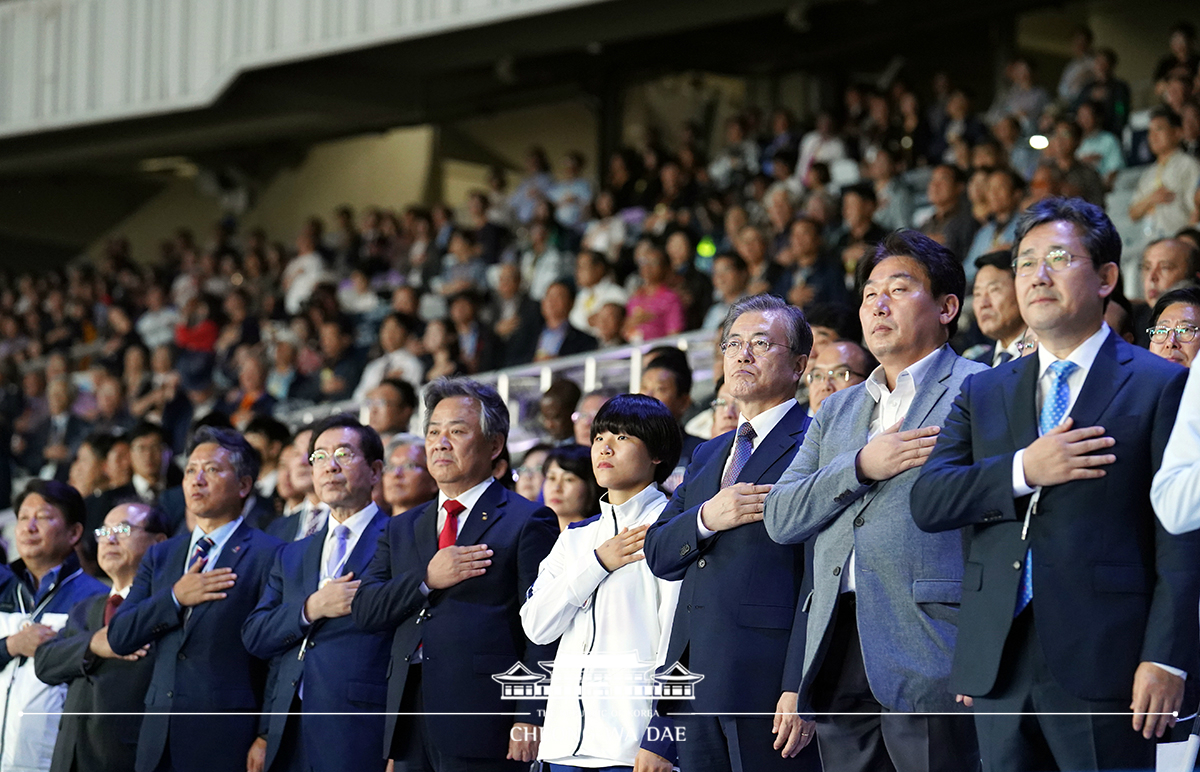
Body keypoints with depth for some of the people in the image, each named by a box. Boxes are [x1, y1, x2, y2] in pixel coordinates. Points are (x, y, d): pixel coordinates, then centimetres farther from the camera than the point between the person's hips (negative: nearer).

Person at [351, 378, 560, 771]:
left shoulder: (529, 522, 1)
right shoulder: (402, 529, 21)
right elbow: (364, 610, 10)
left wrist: (530, 720, -15)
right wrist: (427, 580, -6)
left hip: (482, 724, -5)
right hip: (411, 728, 6)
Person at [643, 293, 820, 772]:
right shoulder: (707, 456, 22)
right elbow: (657, 553, 15)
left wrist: (799, 687, -19)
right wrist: (706, 518, -6)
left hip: (769, 679, -7)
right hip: (697, 679, 7)